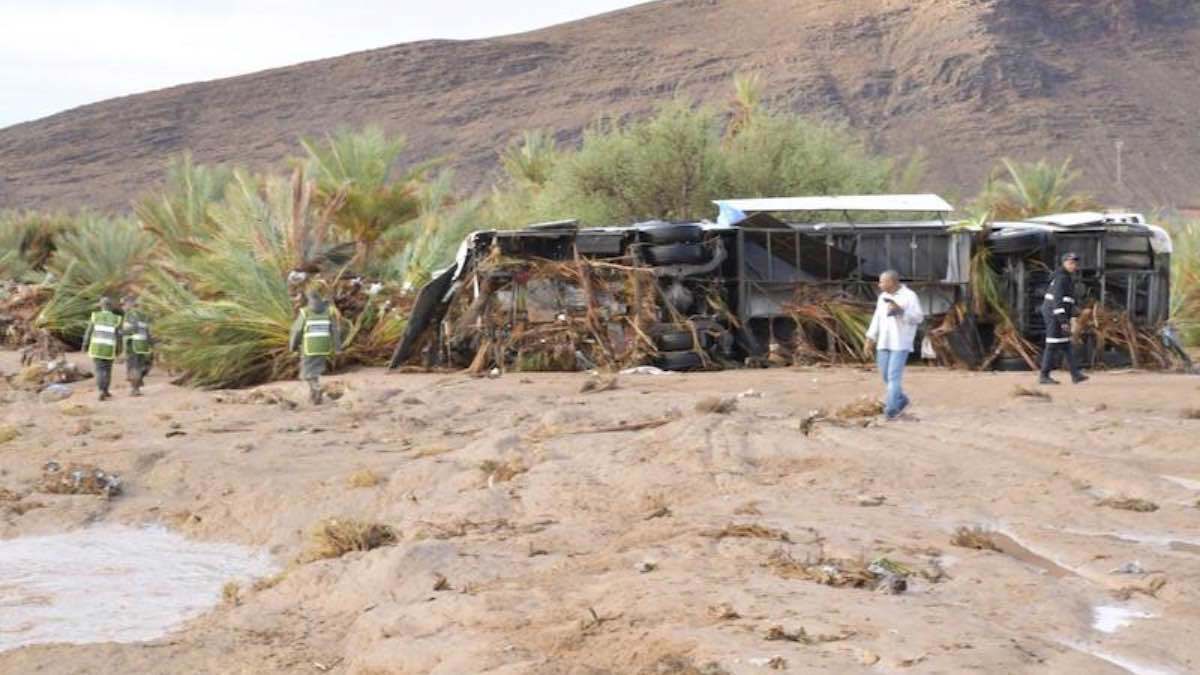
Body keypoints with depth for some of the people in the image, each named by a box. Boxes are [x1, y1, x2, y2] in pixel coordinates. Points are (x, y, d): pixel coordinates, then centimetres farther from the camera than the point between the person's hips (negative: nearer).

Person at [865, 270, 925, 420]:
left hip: (901, 342, -7)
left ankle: (891, 408, -9)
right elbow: (877, 319, 13)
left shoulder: (909, 296, -10)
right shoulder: (883, 297, 9)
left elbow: (918, 318, -13)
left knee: (894, 375, -11)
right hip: (884, 341, 7)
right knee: (886, 374, 9)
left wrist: (900, 310, -24)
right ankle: (901, 400, 28)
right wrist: (870, 338, 7)